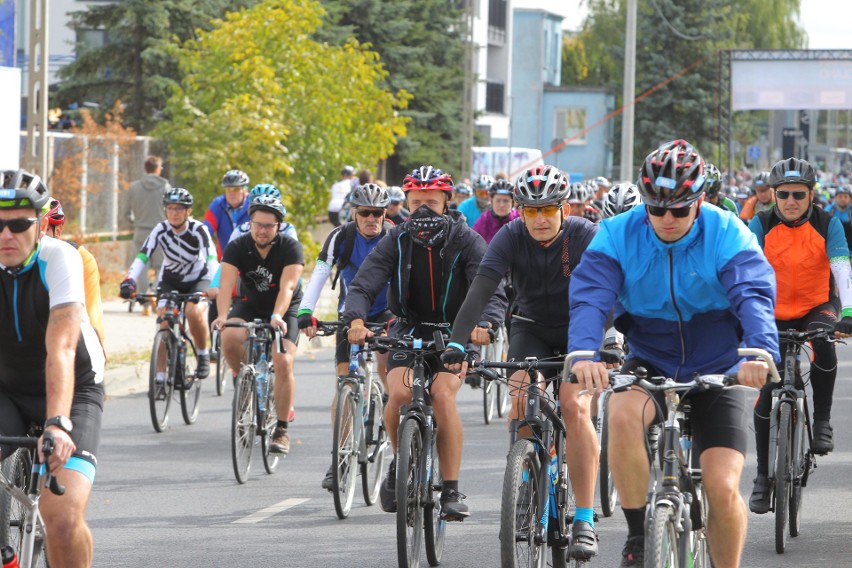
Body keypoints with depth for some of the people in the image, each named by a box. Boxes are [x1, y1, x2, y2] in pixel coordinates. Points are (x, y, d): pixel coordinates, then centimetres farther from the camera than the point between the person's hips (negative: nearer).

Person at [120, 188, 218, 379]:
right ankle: (160, 376, -8)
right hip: (170, 281, 2)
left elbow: (212, 258, -34)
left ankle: (203, 353, -3)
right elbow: (142, 257, -26)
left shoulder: (198, 230, -24)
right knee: (164, 324, -16)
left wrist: (215, 285, -51)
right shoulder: (161, 230, -18)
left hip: (198, 279, -2)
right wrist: (129, 281, -43)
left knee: (194, 312, -30)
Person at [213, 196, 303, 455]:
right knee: (229, 338, -31)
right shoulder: (237, 247, -16)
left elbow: (287, 287, -33)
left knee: (283, 362, -22)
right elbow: (226, 284, -28)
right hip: (250, 305, 2)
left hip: (285, 310, -2)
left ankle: (282, 429, -11)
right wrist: (223, 315, -46)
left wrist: (277, 317, -51)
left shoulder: (290, 248, -20)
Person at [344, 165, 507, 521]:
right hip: (409, 331, 2)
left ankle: (452, 491, -19)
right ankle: (400, 461, 5)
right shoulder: (396, 241, -6)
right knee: (398, 394, -25)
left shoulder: (466, 241, -11)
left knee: (443, 395, -27)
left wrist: (486, 322, -44)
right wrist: (355, 319, -37)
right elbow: (363, 285, -16)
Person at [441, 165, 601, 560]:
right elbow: (480, 290, -28)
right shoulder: (511, 237, -18)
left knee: (575, 407, -23)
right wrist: (457, 342, -42)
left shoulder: (585, 236, -22)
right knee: (521, 402, -21)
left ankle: (585, 520, -20)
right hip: (531, 329, 2)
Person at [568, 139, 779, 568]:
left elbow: (753, 296, -29)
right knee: (623, 414, -33)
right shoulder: (618, 235, -11)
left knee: (723, 489, -15)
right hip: (649, 365, 1)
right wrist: (583, 353, -45)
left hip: (715, 372, -1)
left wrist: (759, 352, -50)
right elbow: (590, 297, -24)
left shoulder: (728, 235, -14)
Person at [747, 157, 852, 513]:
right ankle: (764, 474, 7)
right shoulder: (761, 225, -13)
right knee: (767, 392, -6)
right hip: (774, 314, 1)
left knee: (823, 339, -35)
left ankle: (821, 420, -17)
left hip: (816, 307, -1)